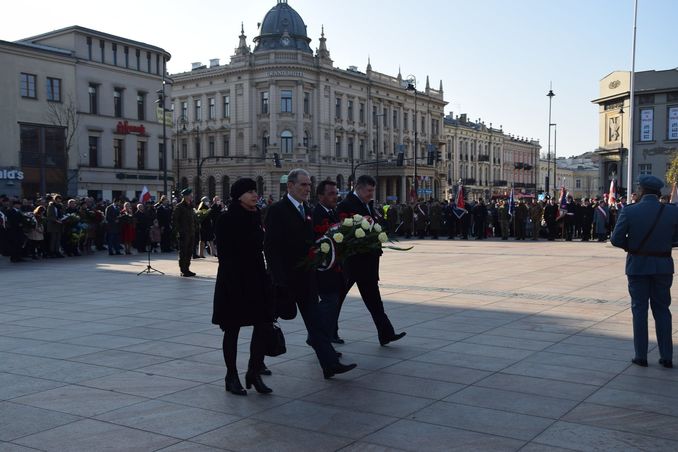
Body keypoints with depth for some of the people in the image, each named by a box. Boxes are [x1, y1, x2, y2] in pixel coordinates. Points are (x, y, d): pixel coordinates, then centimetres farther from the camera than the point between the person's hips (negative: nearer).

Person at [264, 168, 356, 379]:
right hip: (285, 279, -6)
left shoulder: (307, 210, 12)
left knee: (315, 322, 2)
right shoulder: (277, 211, -12)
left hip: (305, 278, 6)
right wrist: (279, 279, -21)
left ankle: (330, 364, -2)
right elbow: (270, 247, -17)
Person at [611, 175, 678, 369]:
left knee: (639, 310, 8)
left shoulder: (629, 211, -11)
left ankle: (641, 356, 10)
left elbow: (616, 239, -12)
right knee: (662, 310, 12)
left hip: (638, 265, -2)